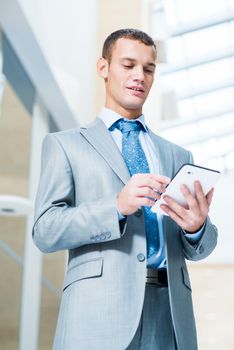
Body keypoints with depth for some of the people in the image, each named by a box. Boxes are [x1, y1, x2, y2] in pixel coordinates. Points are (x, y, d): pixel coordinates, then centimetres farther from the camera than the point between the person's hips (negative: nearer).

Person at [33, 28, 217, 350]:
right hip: (100, 312, -3)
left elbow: (197, 249, 15)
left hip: (171, 313, 3)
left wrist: (197, 226, -9)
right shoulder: (64, 144, 11)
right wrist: (117, 207, -17)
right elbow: (46, 230, -1)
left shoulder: (177, 156, 20)